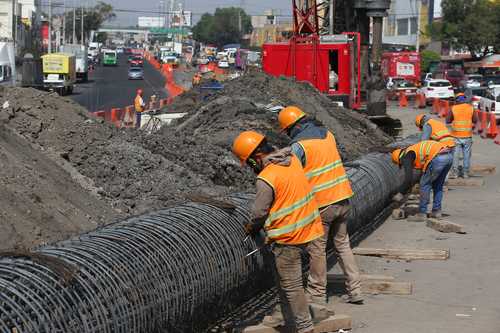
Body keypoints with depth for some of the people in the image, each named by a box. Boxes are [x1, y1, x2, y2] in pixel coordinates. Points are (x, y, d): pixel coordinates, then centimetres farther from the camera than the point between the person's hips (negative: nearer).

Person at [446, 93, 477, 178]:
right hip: (467, 136, 1)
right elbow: (475, 120, 5)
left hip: (456, 136, -1)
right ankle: (466, 173, 11)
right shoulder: (471, 108, -2)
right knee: (467, 155, 8)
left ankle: (454, 172, 5)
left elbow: (448, 121, 1)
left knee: (455, 155, 5)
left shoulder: (453, 108, -5)